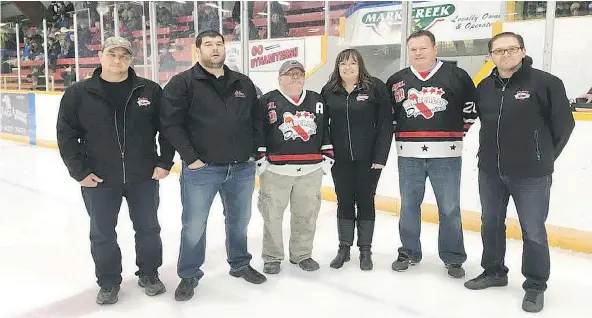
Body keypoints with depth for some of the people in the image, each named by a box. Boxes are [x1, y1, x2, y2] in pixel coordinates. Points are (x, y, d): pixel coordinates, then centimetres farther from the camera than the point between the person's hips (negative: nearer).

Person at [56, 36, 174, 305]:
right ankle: (108, 283, 31)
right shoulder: (77, 94, -3)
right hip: (98, 180, 0)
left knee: (148, 228, 13)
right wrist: (79, 171, -5)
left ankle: (149, 274, 34)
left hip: (144, 177, 0)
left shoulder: (150, 91, -3)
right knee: (102, 234, 12)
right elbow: (66, 135, -1)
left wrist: (165, 162, -3)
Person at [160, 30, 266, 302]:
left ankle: (240, 264, 38)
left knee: (239, 221, 18)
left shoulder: (244, 84, 9)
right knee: (194, 226, 6)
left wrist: (253, 150, 7)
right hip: (201, 169, -4)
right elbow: (170, 123, -9)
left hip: (242, 168, 4)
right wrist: (190, 157, -13)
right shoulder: (182, 83, -5)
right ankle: (189, 275, 26)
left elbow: (257, 119, 15)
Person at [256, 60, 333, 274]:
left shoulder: (316, 101, 13)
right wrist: (260, 159, -7)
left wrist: (327, 157, 9)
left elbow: (325, 130, 14)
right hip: (276, 170, -3)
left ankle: (302, 254, 27)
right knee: (272, 214, 3)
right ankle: (272, 257, 20)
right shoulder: (268, 101, 1)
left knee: (306, 214, 10)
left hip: (310, 170, 3)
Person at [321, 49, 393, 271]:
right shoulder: (328, 91, 2)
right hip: (340, 159, 2)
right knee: (344, 202, 11)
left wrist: (381, 156, -11)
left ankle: (365, 250, 22)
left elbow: (385, 124, -7)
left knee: (365, 202, 9)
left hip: (368, 158, -2)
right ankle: (344, 248, 26)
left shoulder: (375, 87, -6)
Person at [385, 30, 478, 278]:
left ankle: (453, 258, 20)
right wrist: (398, 133, 7)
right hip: (409, 155, 3)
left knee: (449, 208, 5)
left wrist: (457, 131, 2)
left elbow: (472, 105, 7)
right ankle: (409, 252, 27)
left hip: (446, 155, -2)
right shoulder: (396, 81, 8)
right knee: (409, 206, 11)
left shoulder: (456, 76, 0)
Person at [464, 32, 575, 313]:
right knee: (490, 224, 16)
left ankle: (535, 286, 21)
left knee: (533, 232, 3)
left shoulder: (546, 82, -9)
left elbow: (564, 123, -4)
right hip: (490, 171, 5)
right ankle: (494, 271, 35)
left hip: (531, 175, -5)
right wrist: (491, 153, 13)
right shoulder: (484, 86, 6)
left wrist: (544, 157, 2)